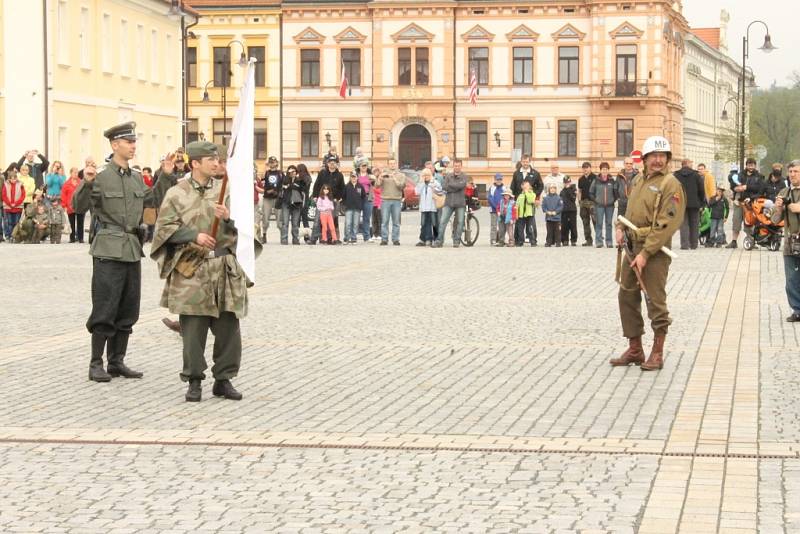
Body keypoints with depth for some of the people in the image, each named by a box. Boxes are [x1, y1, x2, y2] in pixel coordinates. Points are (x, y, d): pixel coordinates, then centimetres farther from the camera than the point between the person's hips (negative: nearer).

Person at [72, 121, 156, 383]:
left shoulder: (136, 178, 11)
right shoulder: (101, 176, -9)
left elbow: (152, 201, 25)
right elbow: (79, 206, -13)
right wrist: (86, 183, -29)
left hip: (133, 250, 7)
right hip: (109, 251, -7)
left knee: (128, 311, 10)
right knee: (105, 310, -4)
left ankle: (117, 362, 19)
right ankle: (96, 364, 4)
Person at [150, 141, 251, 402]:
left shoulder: (225, 190, 9)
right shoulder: (177, 194, 1)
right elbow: (165, 228, -3)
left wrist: (228, 218, -12)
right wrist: (194, 235, -14)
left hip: (226, 267, 3)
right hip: (191, 270, -3)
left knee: (228, 327, 3)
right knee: (193, 329, 0)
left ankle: (224, 379, 15)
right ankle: (194, 381, 11)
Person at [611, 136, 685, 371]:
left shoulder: (670, 185, -11)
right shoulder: (639, 181, 14)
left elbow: (666, 224, -17)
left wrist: (645, 253, -21)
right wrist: (620, 227, 5)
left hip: (654, 250, -8)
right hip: (631, 246, 8)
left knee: (656, 301, -3)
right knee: (627, 296, 12)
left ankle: (657, 353, 6)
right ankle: (635, 350, 22)